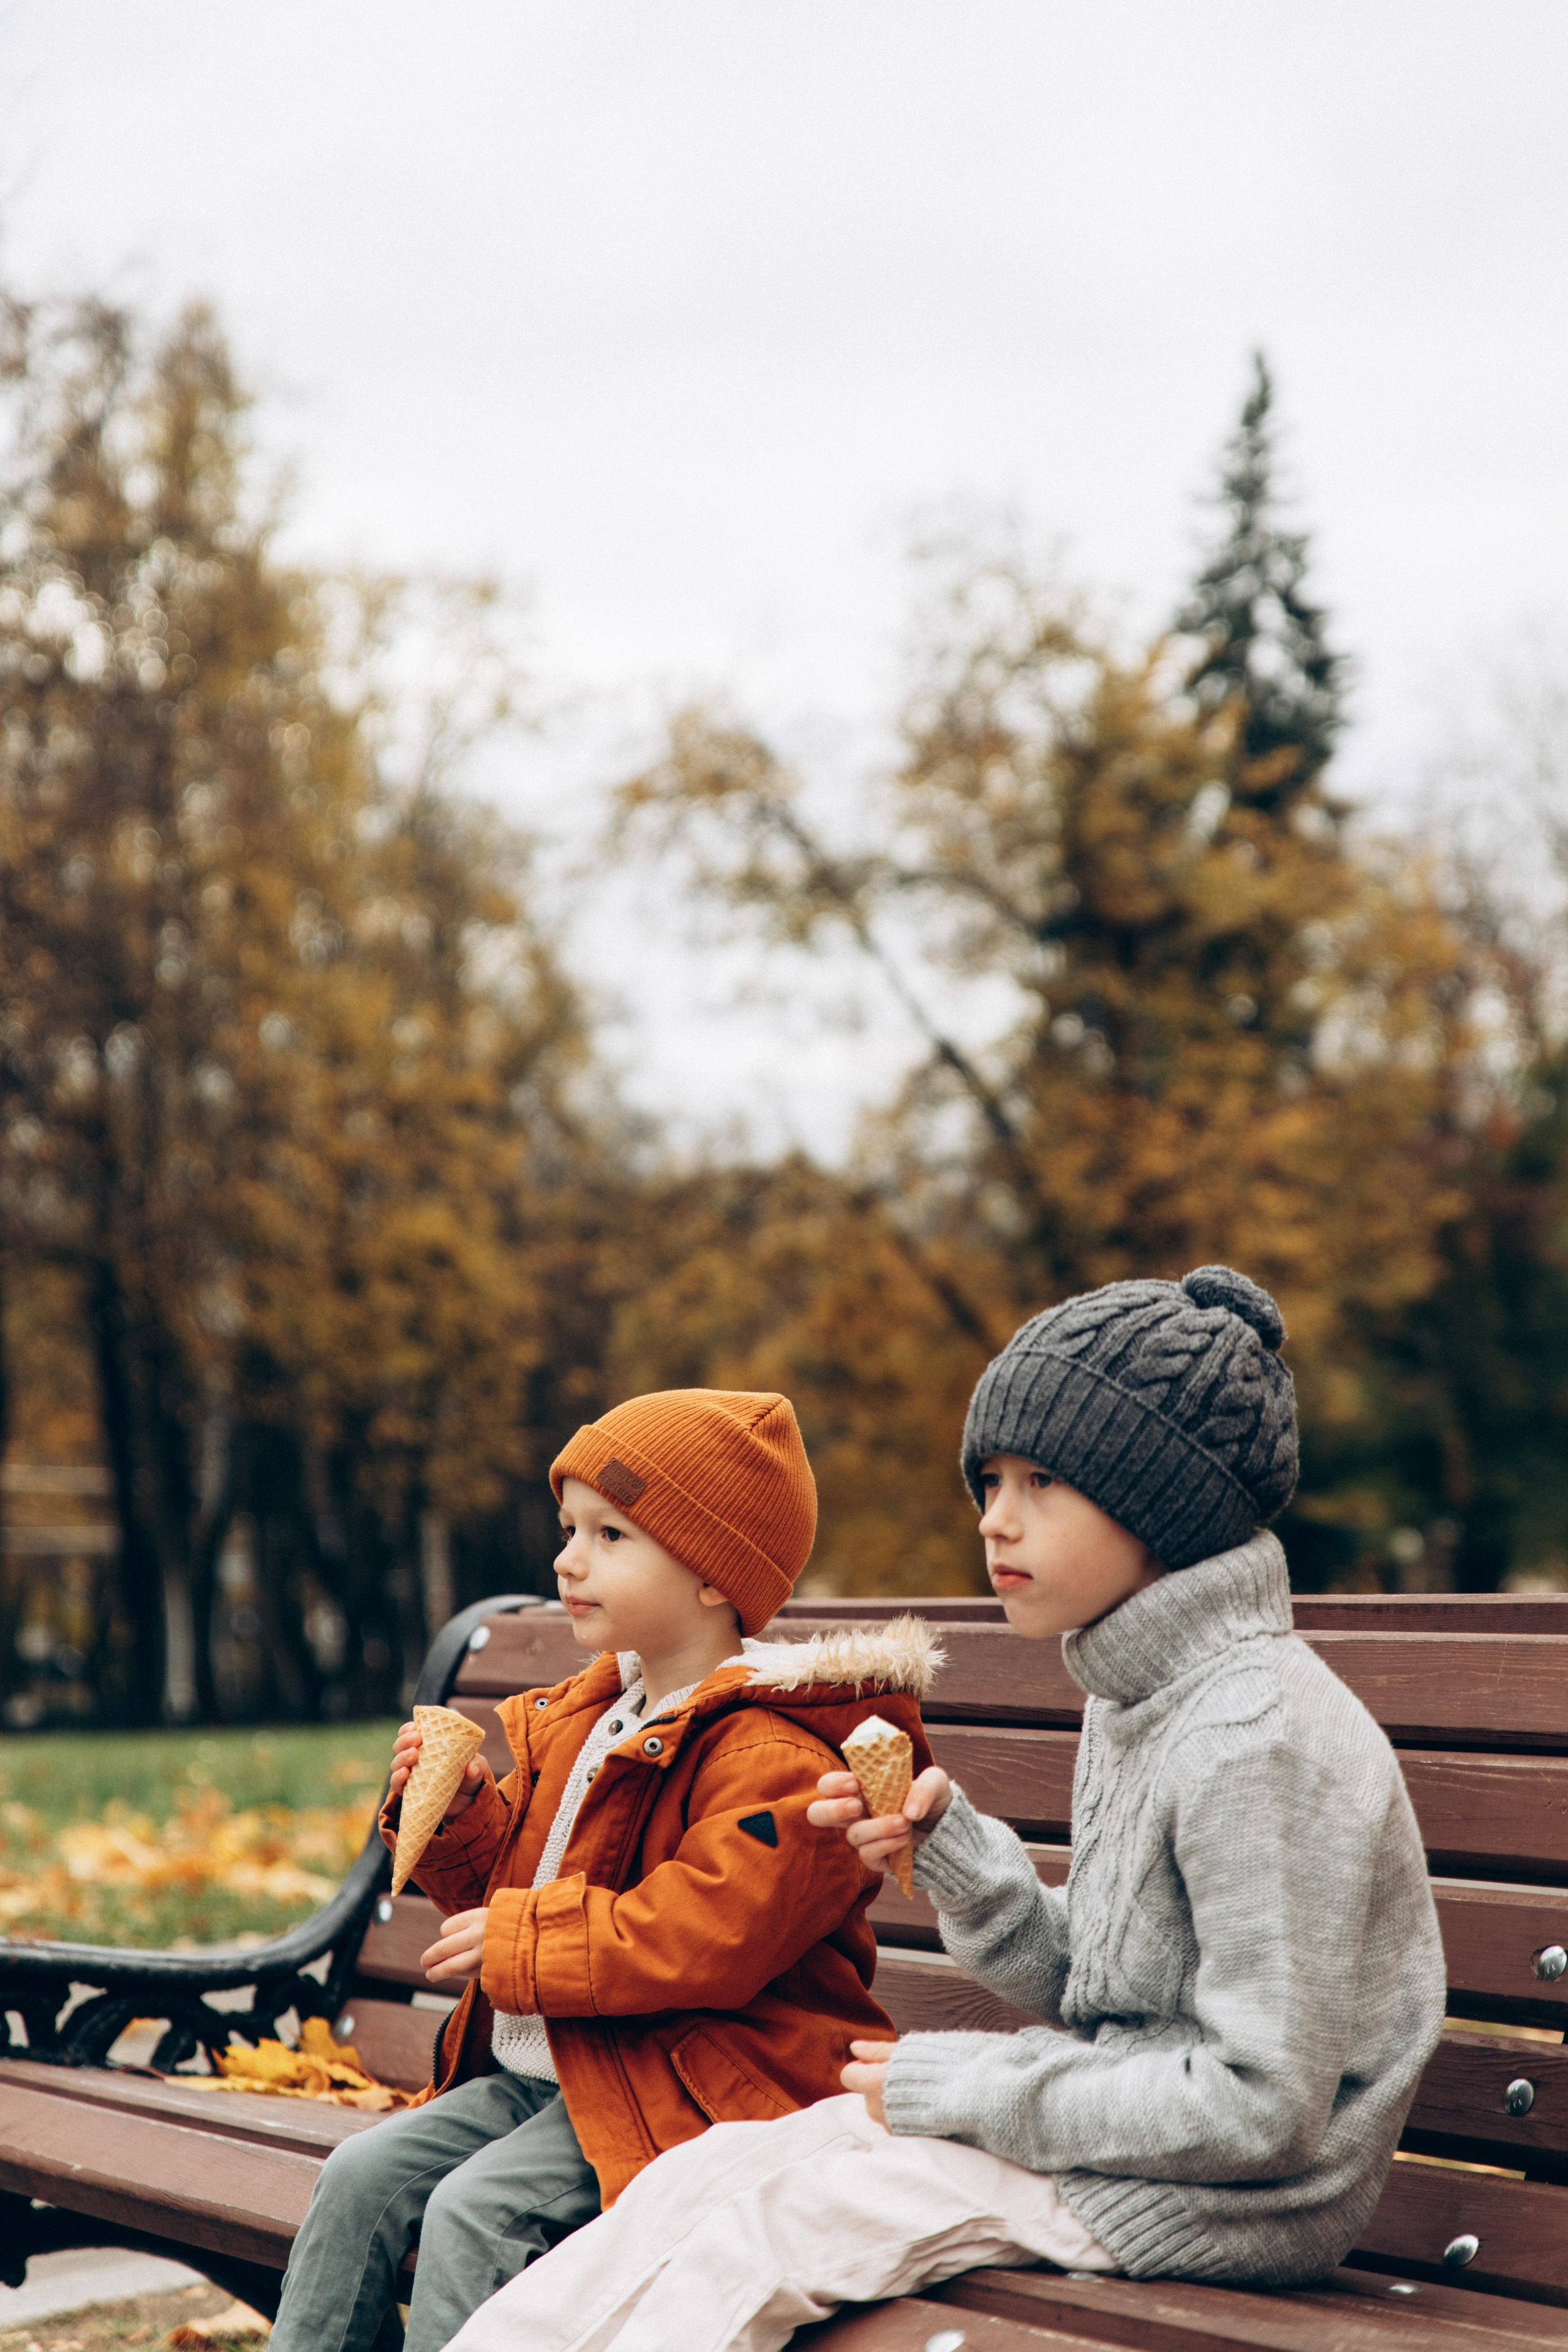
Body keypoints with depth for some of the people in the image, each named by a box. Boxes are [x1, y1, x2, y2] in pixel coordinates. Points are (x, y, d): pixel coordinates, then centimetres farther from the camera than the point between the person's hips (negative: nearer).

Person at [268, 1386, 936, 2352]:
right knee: (365, 2174, -1)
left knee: (475, 2213, -23)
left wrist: (519, 1943, -20)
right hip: (534, 2073, 9)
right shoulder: (592, 1721, 13)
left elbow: (707, 1938, -28)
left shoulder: (771, 1758, -18)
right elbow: (510, 1868, 25)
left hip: (683, 2087, -9)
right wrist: (452, 1810, 2)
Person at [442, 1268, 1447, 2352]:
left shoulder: (1264, 1738, -22)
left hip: (1227, 2202, -9)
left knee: (767, 2223, -15)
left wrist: (973, 2090, -16)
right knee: (706, 2172, -3)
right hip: (1120, 2118, 9)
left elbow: (1264, 2107, -24)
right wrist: (949, 1841, -5)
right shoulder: (1136, 1700, 10)